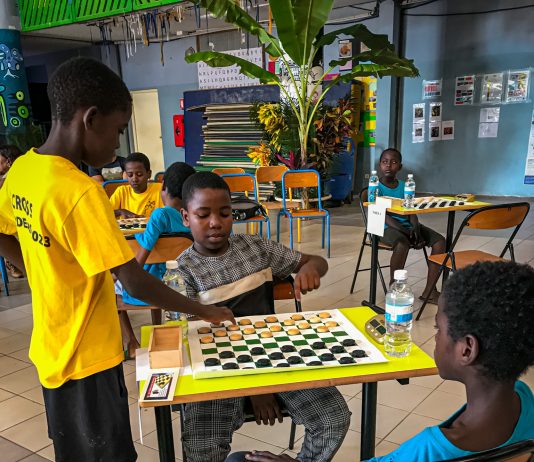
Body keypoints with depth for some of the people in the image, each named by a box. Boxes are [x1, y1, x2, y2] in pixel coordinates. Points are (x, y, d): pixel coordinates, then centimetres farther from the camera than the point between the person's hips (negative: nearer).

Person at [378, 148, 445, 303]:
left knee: (440, 241, -13)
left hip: (407, 225, 6)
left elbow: (411, 211, 5)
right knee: (402, 244, -38)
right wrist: (406, 232, -23)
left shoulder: (404, 186, 14)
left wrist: (415, 228, -17)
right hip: (387, 228, -6)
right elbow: (384, 216, -14)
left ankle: (429, 291, -11)